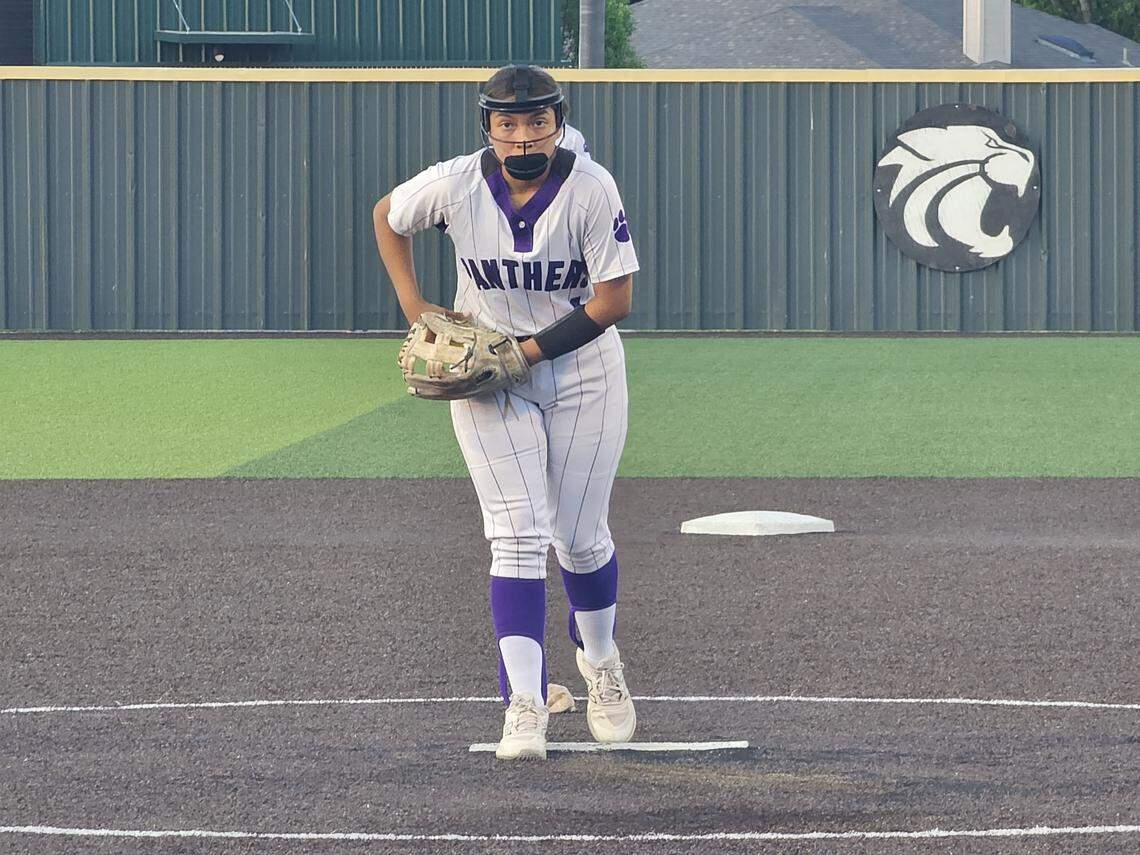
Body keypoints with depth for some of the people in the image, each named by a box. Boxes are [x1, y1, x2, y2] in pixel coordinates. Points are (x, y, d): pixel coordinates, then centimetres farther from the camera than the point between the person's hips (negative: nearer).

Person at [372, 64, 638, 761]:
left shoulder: (591, 188, -19)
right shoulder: (455, 185, -13)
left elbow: (613, 300, -17)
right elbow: (386, 216, 8)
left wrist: (527, 351, -19)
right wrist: (414, 309, -1)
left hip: (582, 370, -1)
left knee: (580, 539, 5)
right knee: (518, 537, -10)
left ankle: (600, 660, 34)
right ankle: (526, 704, -13)